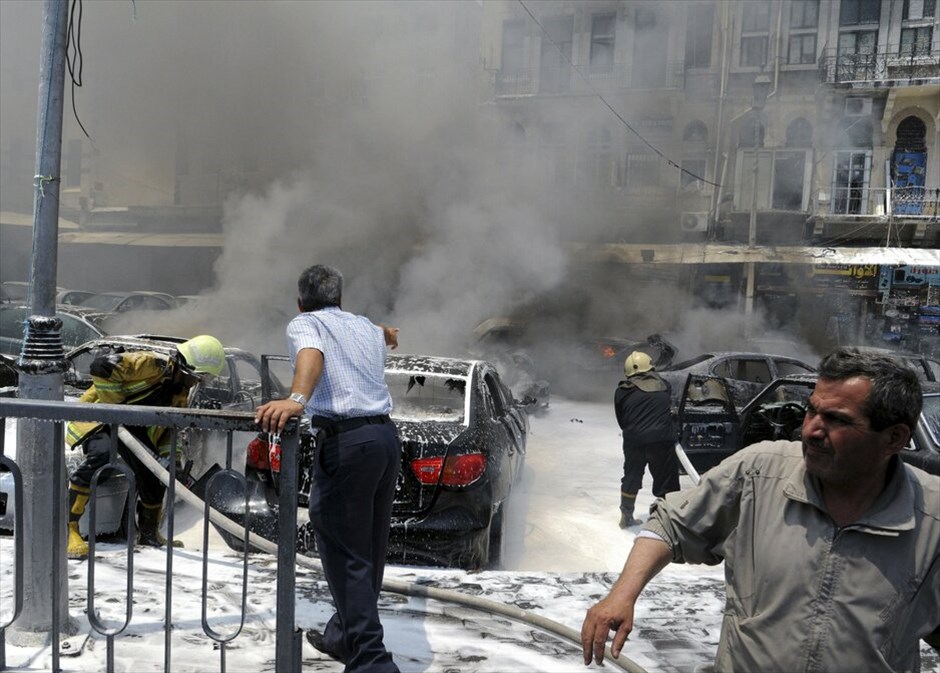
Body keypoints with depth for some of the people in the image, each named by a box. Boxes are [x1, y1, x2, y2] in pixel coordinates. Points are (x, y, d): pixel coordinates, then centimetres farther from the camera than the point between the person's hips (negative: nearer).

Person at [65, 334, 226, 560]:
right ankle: (68, 528, -30)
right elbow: (101, 366, -32)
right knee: (100, 455, -36)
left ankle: (149, 533, 20)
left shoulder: (180, 393, 4)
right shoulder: (152, 364, -24)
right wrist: (115, 404, -25)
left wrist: (169, 454, -4)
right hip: (99, 415, -8)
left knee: (154, 474, -2)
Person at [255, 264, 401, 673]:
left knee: (345, 556, -2)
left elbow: (312, 354, -20)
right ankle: (345, 636, 36)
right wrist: (387, 332, 74)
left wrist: (296, 399, -38)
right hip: (387, 436, 7)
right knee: (369, 551, 18)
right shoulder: (367, 327, 24)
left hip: (346, 440, -7)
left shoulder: (303, 324, 5)